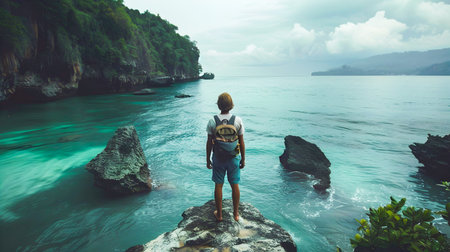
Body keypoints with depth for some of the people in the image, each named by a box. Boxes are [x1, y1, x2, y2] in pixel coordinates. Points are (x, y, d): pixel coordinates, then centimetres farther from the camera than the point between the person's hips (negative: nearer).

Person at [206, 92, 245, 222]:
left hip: (218, 158, 0)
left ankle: (219, 214, 25)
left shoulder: (212, 121, -11)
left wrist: (208, 160, 6)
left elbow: (209, 143, -5)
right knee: (235, 185, 14)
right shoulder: (238, 120, -9)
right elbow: (242, 143, -4)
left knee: (218, 186, 12)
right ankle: (236, 214, 27)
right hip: (233, 158, 1)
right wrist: (243, 159, 8)